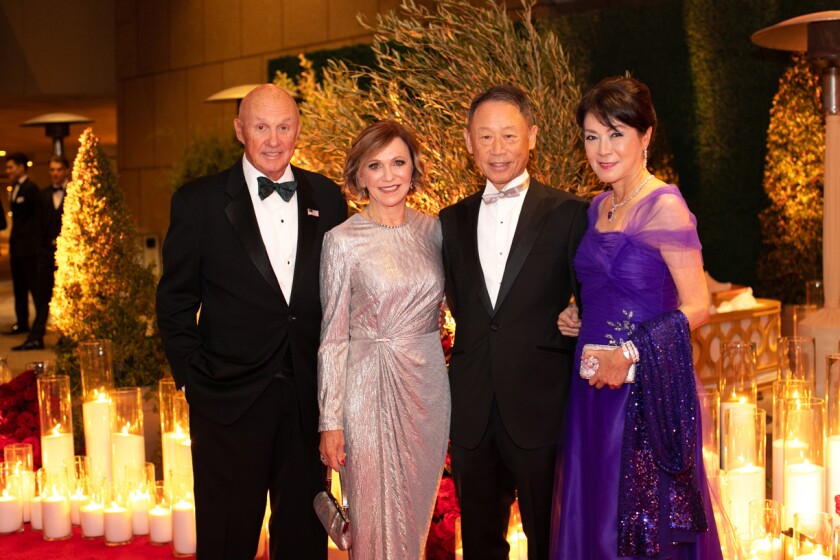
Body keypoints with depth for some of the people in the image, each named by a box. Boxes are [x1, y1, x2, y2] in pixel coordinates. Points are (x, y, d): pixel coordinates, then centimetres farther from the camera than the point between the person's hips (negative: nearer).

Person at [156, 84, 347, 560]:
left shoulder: (327, 198, 5)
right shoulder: (199, 202, -3)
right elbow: (175, 302, 1)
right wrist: (194, 379, -4)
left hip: (308, 396, 3)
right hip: (230, 397, -2)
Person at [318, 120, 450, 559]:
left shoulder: (432, 230, 4)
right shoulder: (343, 241, -7)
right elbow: (333, 336, -6)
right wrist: (330, 420, -8)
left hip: (429, 385, 4)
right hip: (369, 389, -4)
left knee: (416, 514, 15)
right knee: (375, 520, 4)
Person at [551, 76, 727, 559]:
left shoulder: (664, 205, -12)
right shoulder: (599, 207, 12)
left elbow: (697, 306, -15)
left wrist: (628, 352, -20)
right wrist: (578, 320, 5)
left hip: (647, 385, -7)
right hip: (596, 384, 7)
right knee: (596, 514, 14)